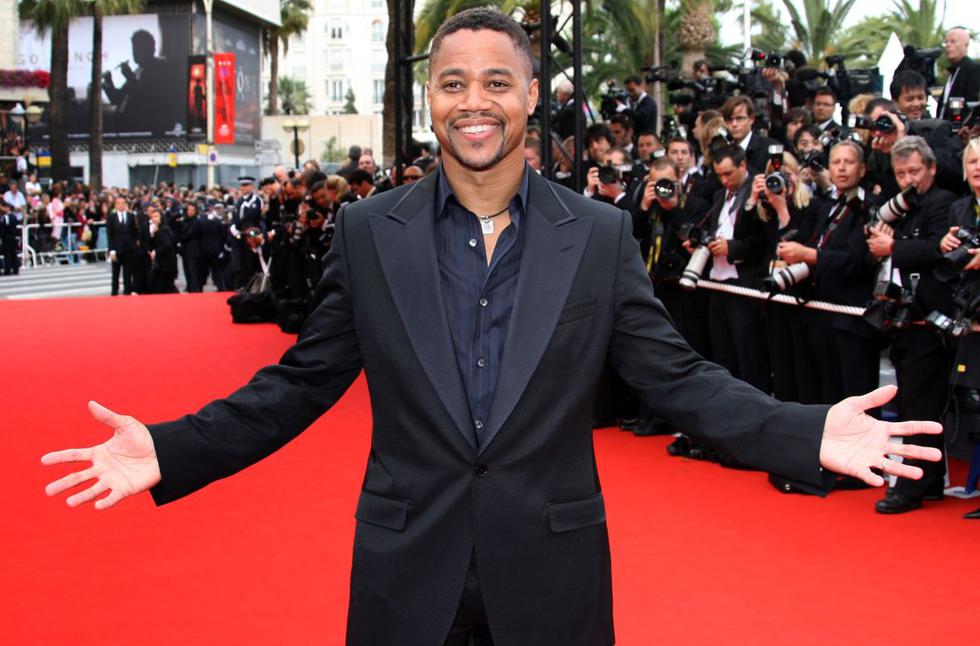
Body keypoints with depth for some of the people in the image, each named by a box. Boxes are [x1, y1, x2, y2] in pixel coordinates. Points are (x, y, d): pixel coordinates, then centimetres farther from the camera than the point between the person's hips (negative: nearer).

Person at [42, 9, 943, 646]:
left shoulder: (601, 235, -2)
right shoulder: (367, 231, -1)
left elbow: (675, 376, -2)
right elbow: (302, 382, 2)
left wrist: (808, 435, -15)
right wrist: (170, 449, -9)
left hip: (550, 570, 0)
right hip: (408, 573, 1)